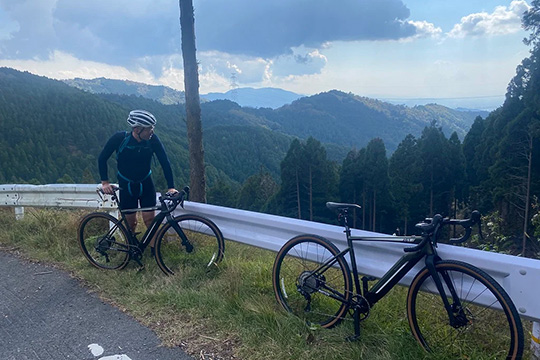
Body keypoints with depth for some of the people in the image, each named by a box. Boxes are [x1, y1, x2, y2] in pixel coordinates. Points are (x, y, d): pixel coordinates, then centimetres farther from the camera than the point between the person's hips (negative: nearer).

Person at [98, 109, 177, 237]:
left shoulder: (152, 139, -21)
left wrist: (171, 187, -25)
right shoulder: (120, 138, -22)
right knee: (130, 221, 7)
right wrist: (105, 182, -13)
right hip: (126, 185, 0)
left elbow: (165, 162, -19)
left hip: (146, 184, 1)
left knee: (149, 219, -3)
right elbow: (102, 159, -10)